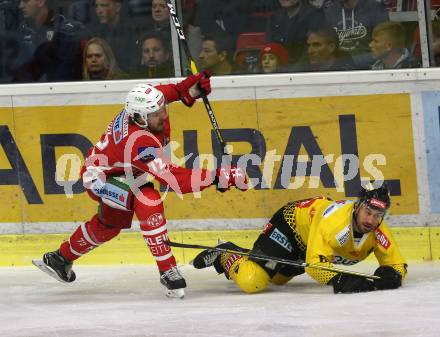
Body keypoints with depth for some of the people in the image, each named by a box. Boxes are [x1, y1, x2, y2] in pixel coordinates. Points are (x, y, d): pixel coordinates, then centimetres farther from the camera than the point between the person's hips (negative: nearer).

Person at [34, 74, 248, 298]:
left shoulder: (142, 104, -22)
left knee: (109, 224, 29)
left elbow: (169, 92, 3)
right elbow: (173, 180, -45)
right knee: (148, 202, -32)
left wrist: (191, 87, -17)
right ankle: (167, 271, -28)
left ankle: (61, 258, 52)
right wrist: (217, 177, -49)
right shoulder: (140, 142, -42)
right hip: (100, 177, -10)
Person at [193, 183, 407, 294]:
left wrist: (389, 276, -38)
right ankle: (226, 256, 6)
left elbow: (397, 264, -14)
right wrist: (340, 281, -59)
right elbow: (315, 263, -44)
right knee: (252, 281, -24)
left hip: (307, 244, 8)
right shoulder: (335, 220, -41)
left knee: (276, 277, 27)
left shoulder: (377, 231, -22)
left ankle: (235, 255, 47)